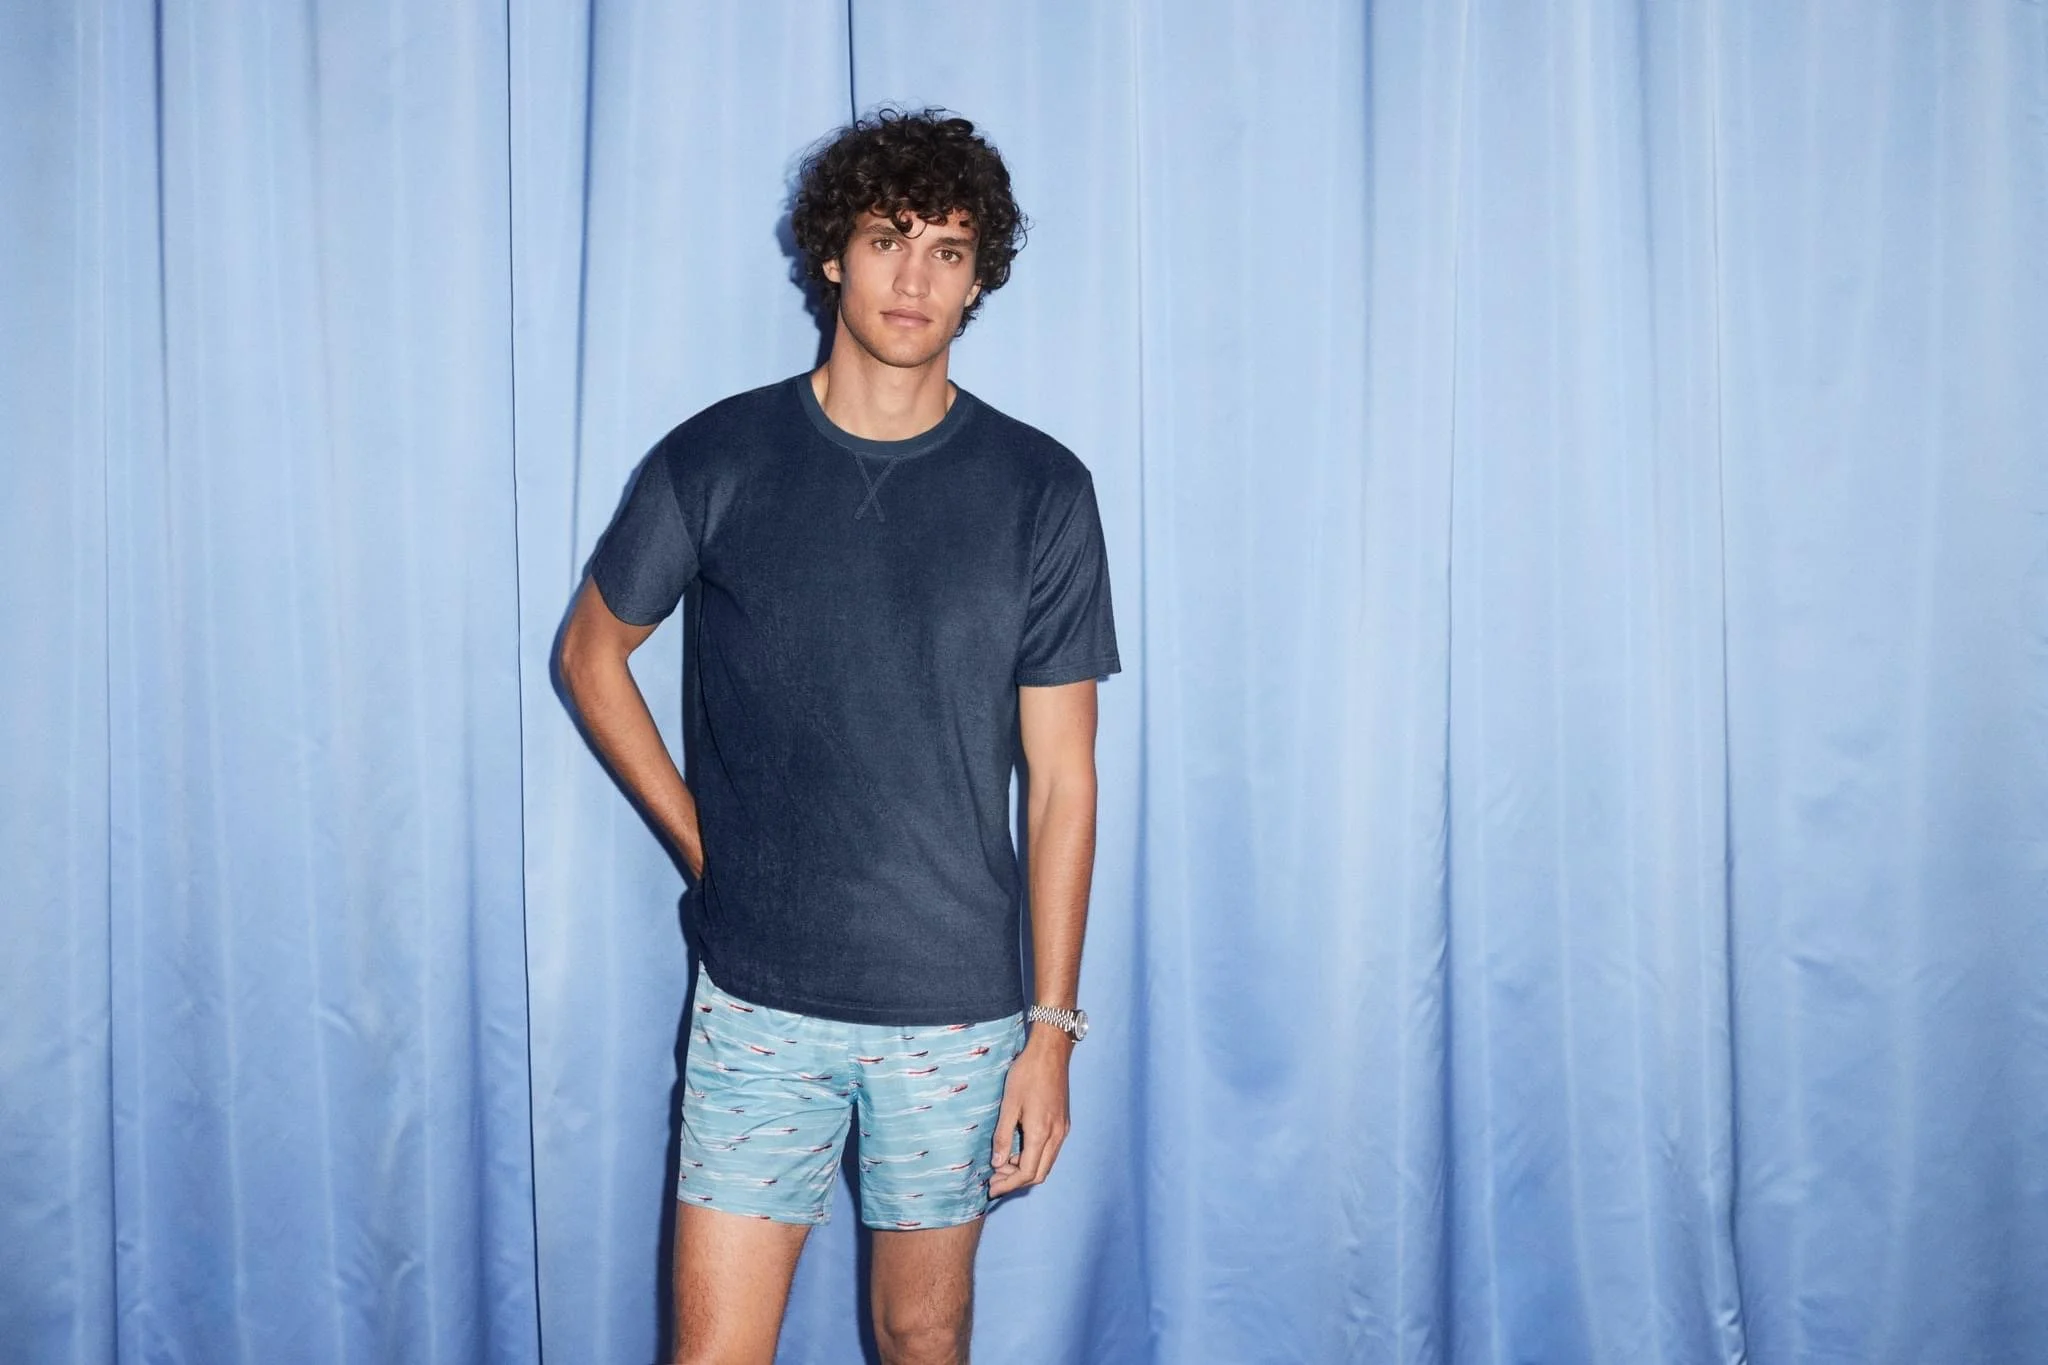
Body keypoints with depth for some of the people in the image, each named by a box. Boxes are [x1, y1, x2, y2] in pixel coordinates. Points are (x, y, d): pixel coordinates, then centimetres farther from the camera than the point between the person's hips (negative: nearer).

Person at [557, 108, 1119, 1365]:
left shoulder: (1041, 491, -4)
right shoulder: (717, 460, -3)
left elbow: (1061, 778, -3)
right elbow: (593, 652, 12)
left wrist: (1053, 1027, -4)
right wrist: (701, 840, 3)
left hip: (957, 1007, 0)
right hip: (759, 999, 0)